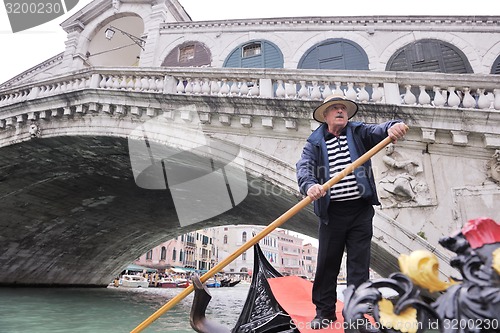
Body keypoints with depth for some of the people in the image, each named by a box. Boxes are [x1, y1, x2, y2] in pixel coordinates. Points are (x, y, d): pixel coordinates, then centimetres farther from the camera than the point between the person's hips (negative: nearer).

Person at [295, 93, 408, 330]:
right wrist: (309, 185, -34)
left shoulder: (359, 132, 8)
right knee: (327, 263, 9)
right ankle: (324, 311, 26)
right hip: (332, 212, 0)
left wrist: (393, 126, -34)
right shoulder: (315, 143, 3)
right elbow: (303, 167, -12)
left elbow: (378, 131, -10)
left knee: (359, 264, 5)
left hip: (360, 210, 1)